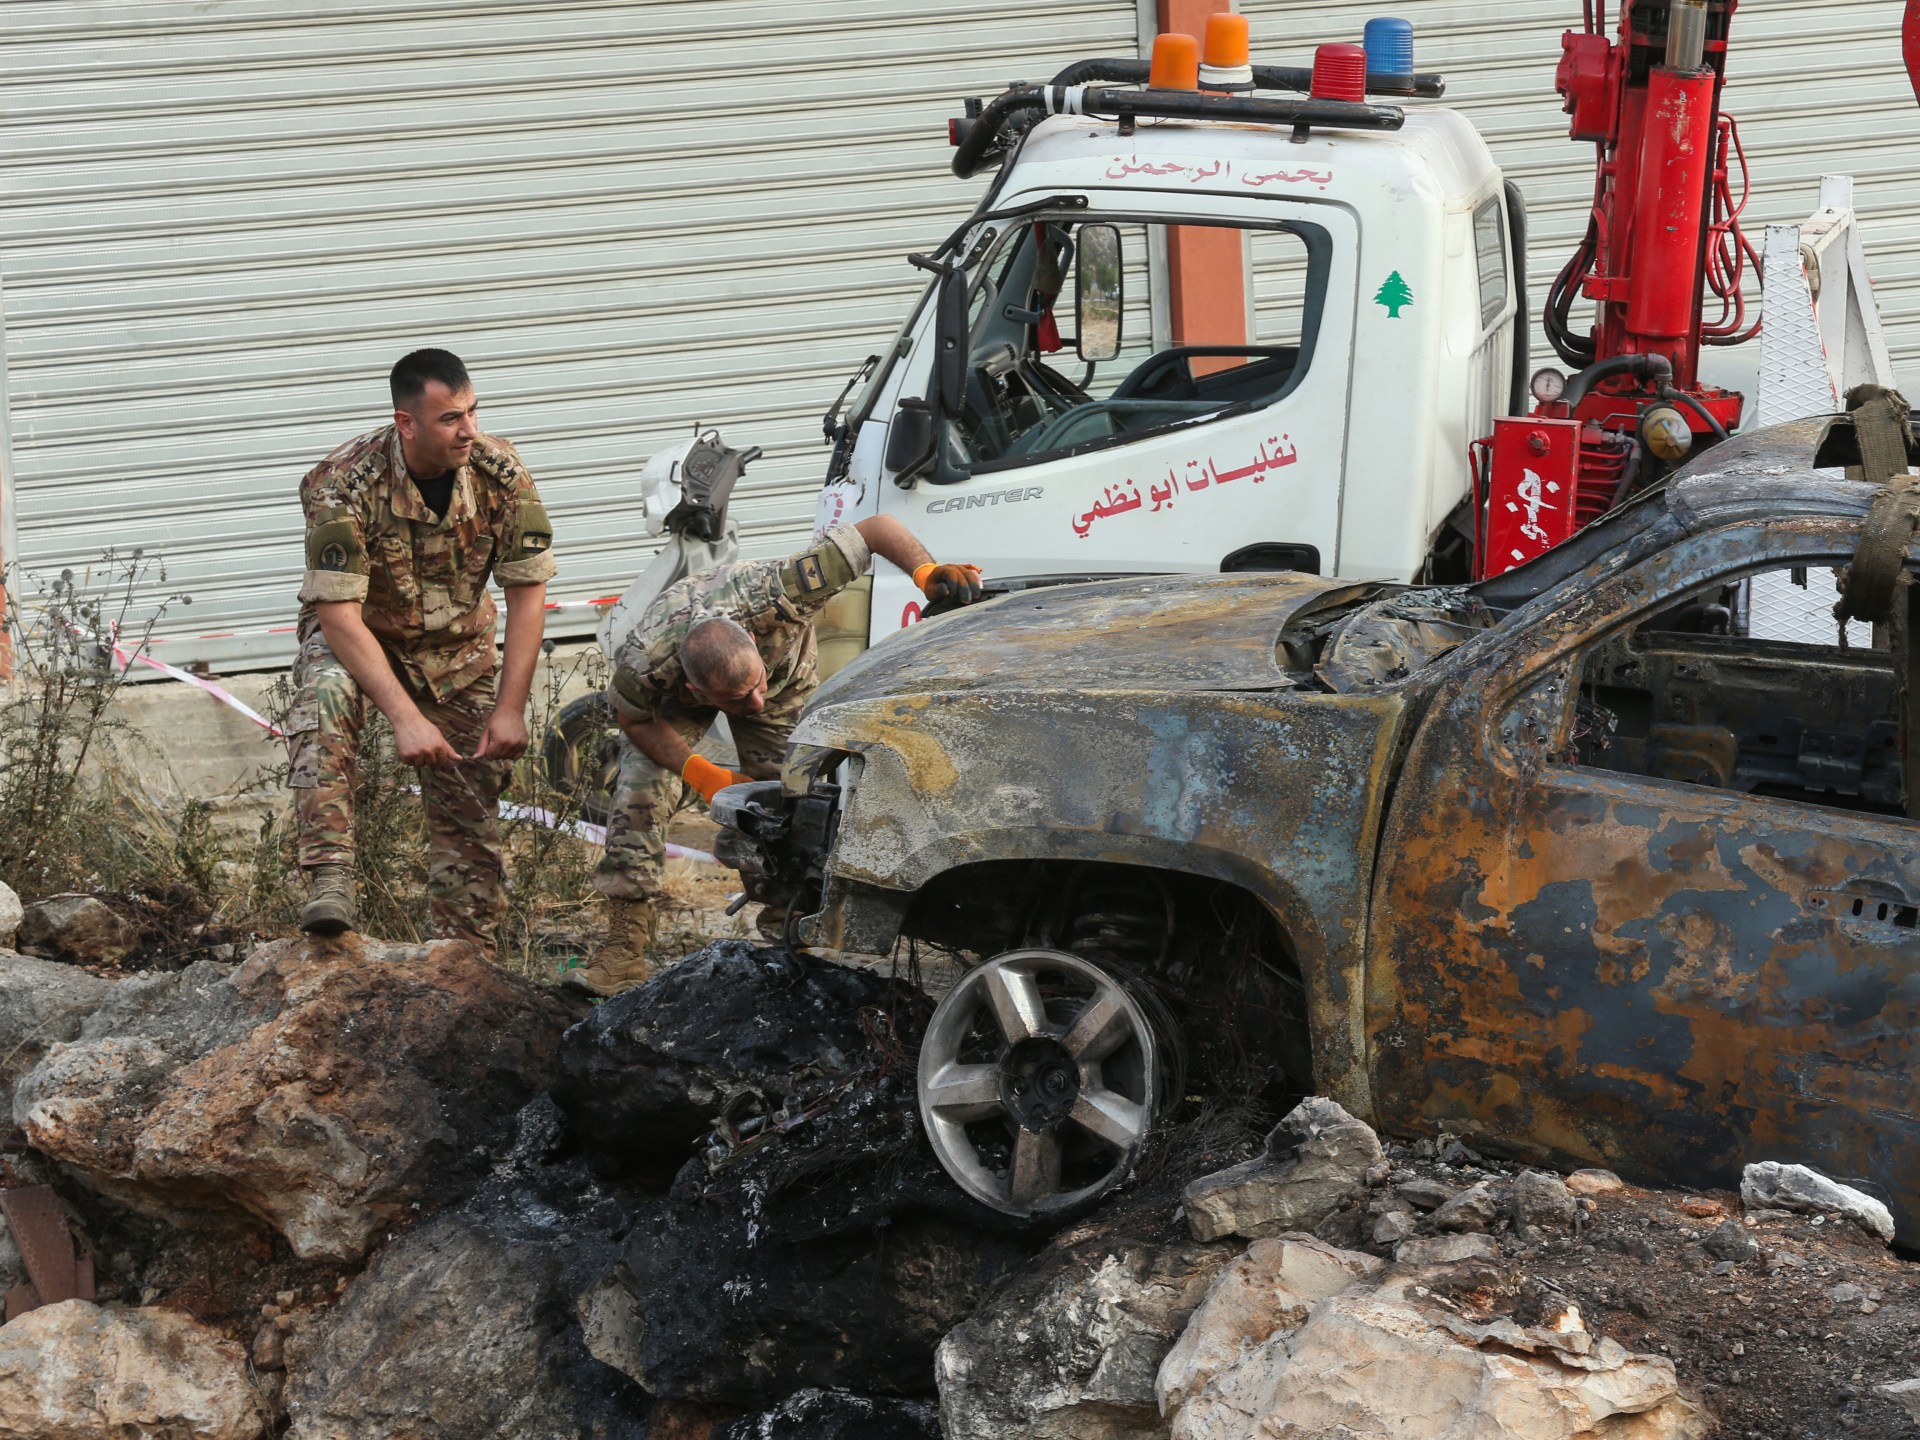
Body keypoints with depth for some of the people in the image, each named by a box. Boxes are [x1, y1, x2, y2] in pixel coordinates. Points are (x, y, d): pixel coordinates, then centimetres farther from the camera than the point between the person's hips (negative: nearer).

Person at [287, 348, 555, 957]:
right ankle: (329, 880, -39)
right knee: (324, 702, -35)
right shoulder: (344, 483, -30)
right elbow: (339, 613, -32)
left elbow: (527, 594, -12)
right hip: (356, 634, -3)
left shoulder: (501, 473, -20)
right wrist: (405, 717, -38)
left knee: (470, 805, 0)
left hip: (458, 644, 3)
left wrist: (509, 709, -18)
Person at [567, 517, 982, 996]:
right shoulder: (642, 663, -45)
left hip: (786, 676, 1)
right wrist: (701, 773, -29)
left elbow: (878, 528, -40)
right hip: (672, 702, -1)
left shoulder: (775, 596, -47)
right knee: (640, 794, -19)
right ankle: (624, 950, -14)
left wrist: (926, 571, -56)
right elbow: (635, 720, -18)